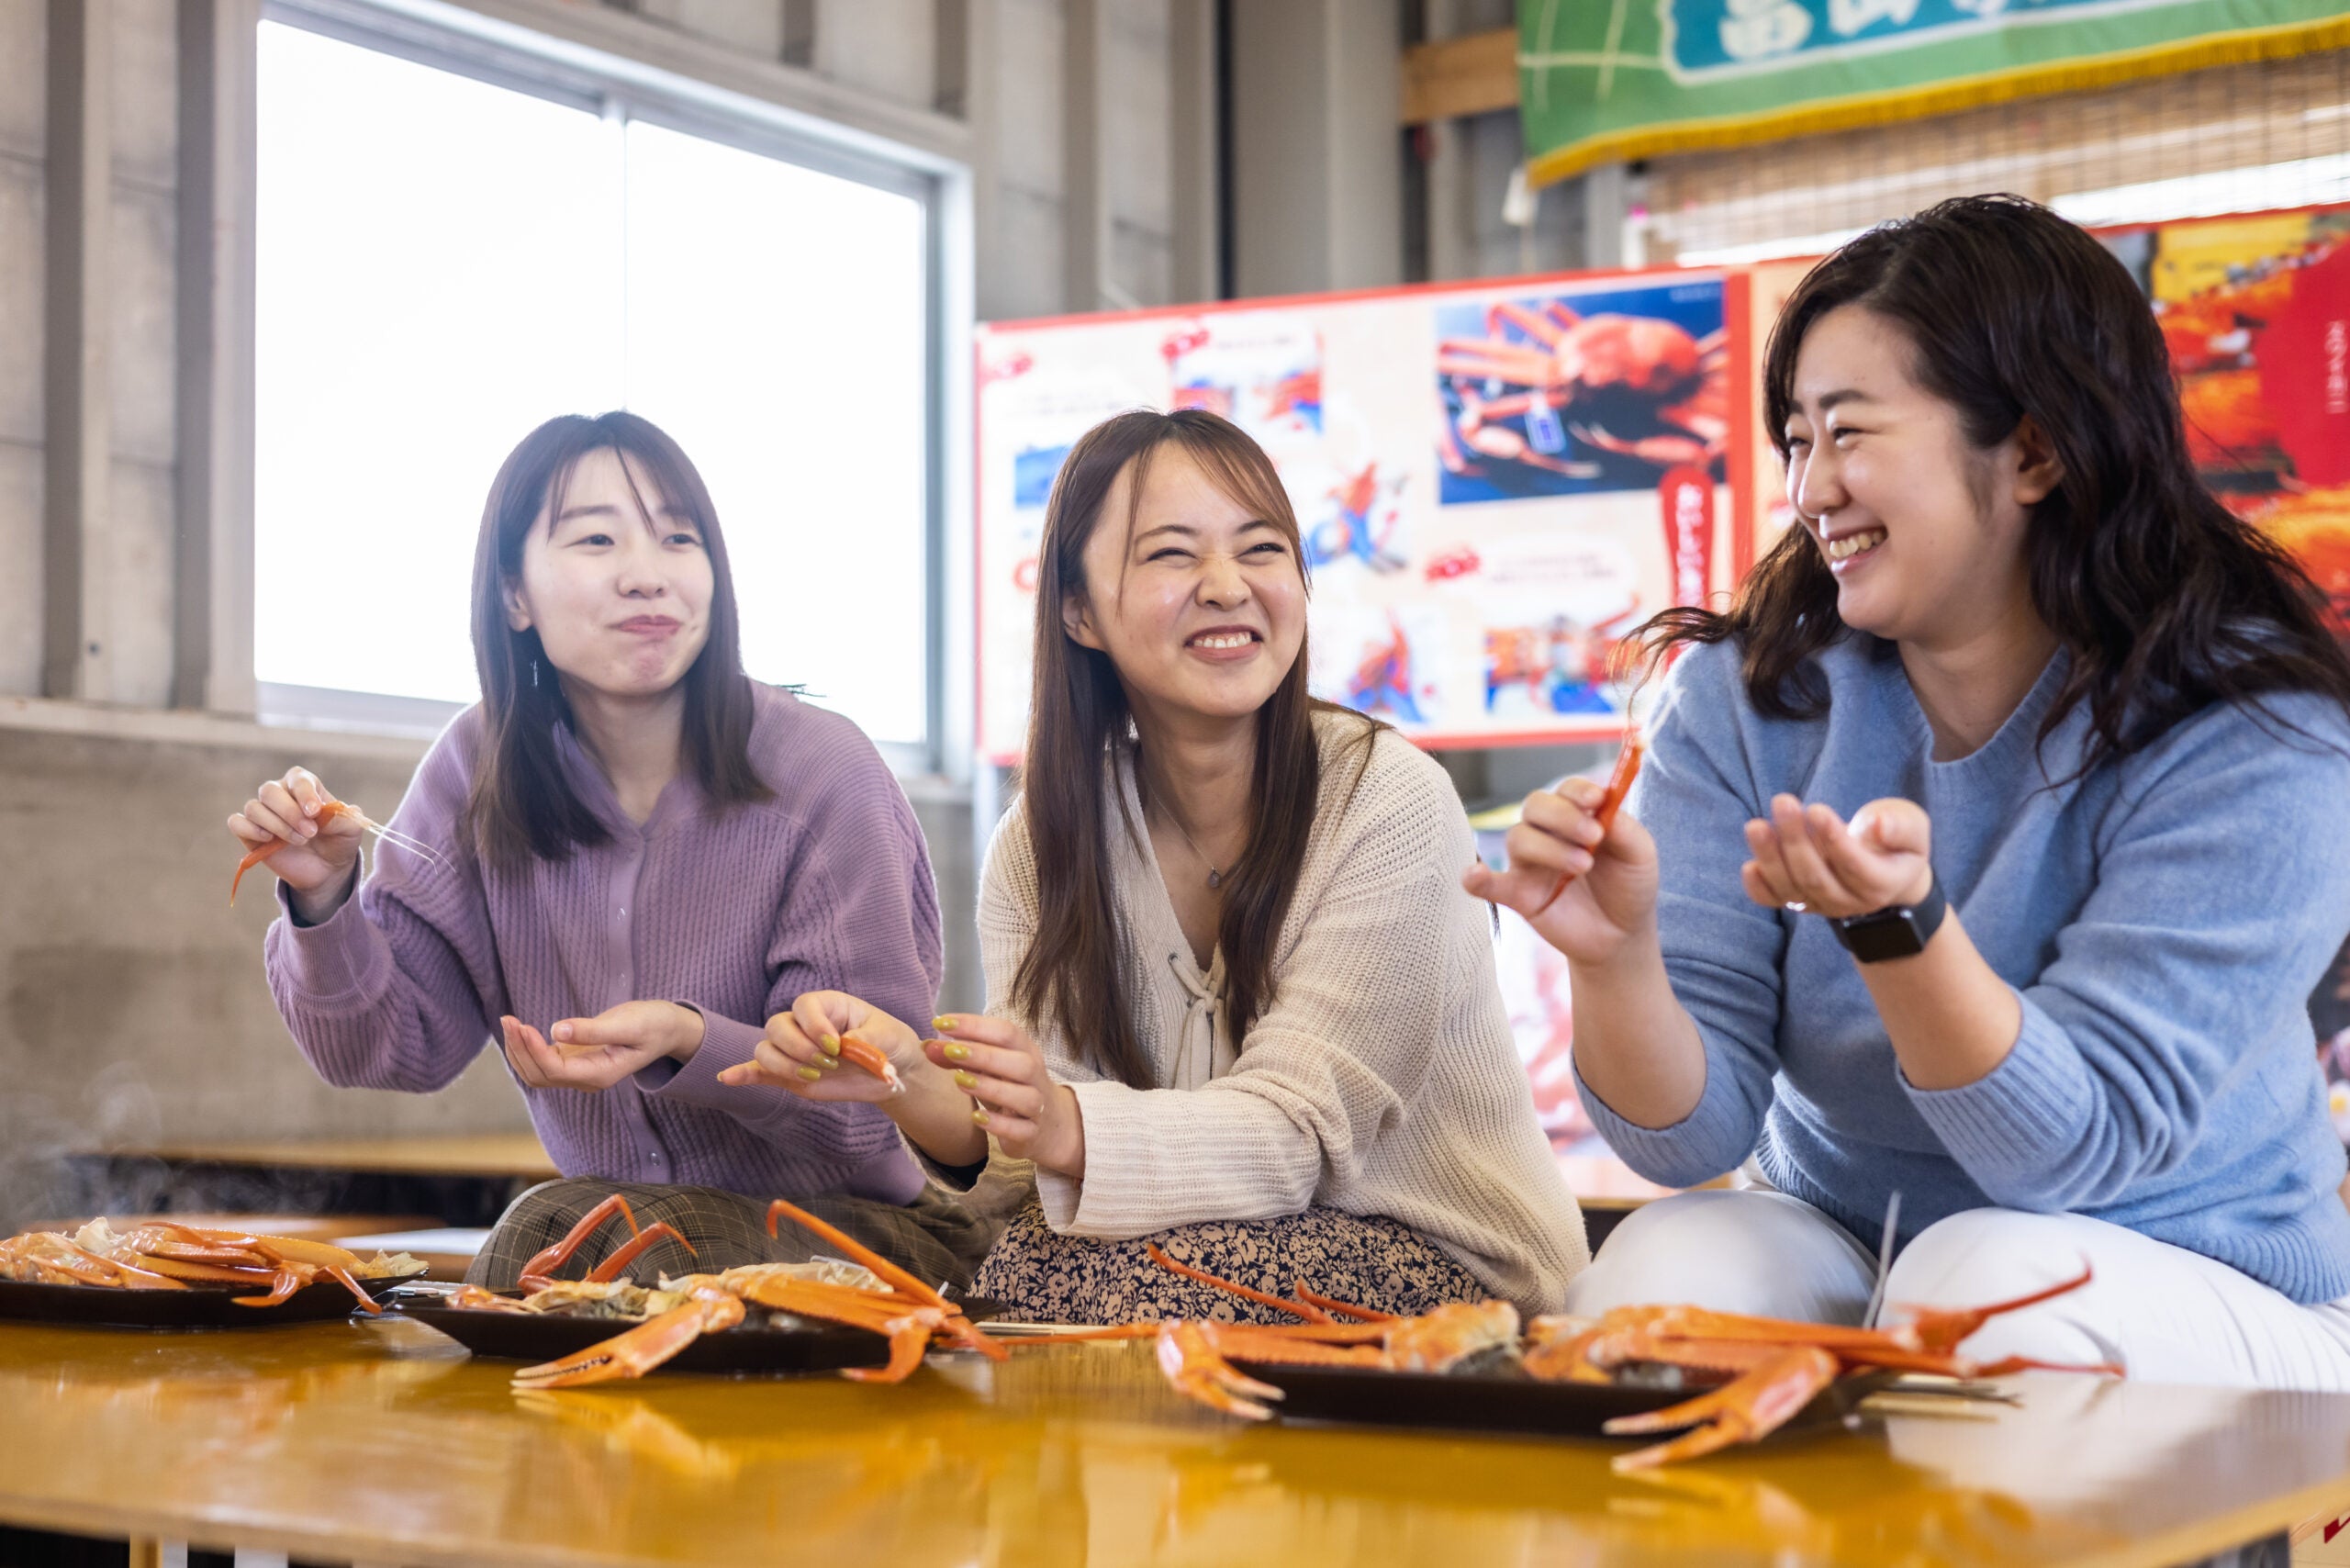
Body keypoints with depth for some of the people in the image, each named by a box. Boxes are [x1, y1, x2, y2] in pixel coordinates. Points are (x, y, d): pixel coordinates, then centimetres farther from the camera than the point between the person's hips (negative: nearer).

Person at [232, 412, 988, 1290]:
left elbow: (871, 1108, -15)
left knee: (557, 1233, -30)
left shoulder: (827, 778, -16)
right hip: (626, 1231, 3)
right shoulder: (480, 769, -1)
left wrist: (690, 1045, -33)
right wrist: (325, 897, -19)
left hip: (857, 1230, -3)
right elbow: (389, 1052, 0)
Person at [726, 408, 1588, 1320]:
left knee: (1116, 1283, -30)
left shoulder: (1389, 801, -18)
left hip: (1450, 1268, -3)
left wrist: (1067, 1131, -41)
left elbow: (1290, 1134, -23)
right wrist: (918, 1088, -31)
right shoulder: (1039, 845, -3)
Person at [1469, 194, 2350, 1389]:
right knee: (1658, 1265, -28)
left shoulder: (2252, 739, -17)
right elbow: (1689, 1134, -10)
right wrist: (1615, 959, -31)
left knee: (1985, 1282, -34)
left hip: (2204, 1296, -2)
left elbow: (2076, 1152, -22)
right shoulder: (1747, 698, -7)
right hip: (1837, 1248, 3)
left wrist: (1896, 926, -39)